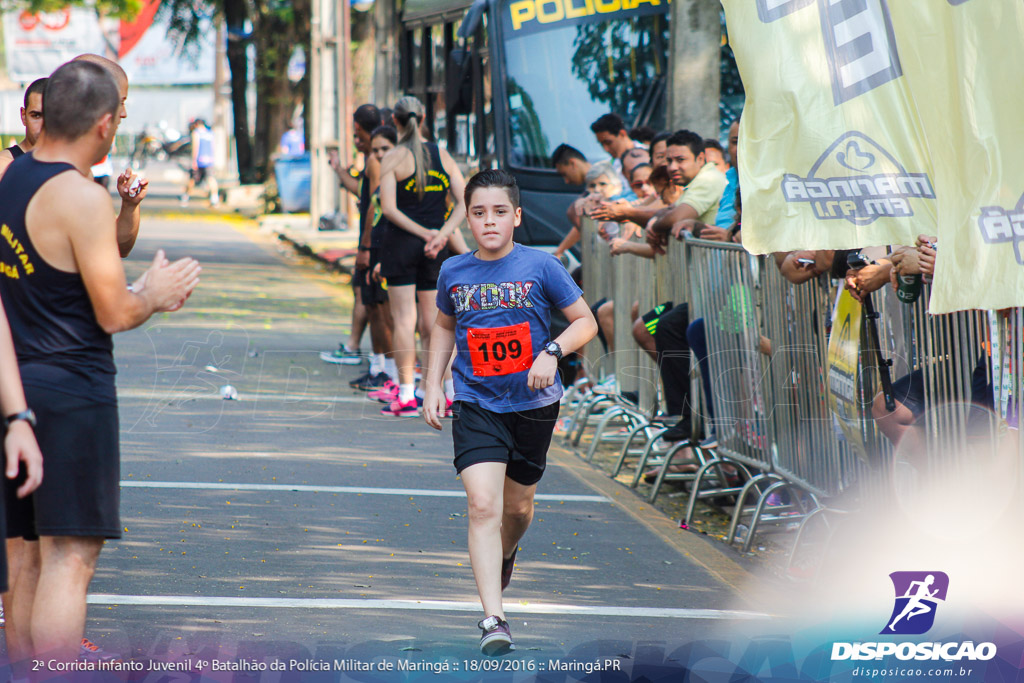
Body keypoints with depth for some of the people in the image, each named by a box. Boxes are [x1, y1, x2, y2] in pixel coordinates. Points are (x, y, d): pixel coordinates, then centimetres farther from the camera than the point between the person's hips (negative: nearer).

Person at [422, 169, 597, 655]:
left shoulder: (540, 267, -7)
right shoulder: (453, 272, 1)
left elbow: (585, 322, -1)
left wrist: (552, 352, -18)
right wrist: (433, 385, 13)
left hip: (533, 405, 0)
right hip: (475, 404, 0)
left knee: (518, 506, 16)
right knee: (483, 506, -17)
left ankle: (503, 558, 52)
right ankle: (493, 619, -21)